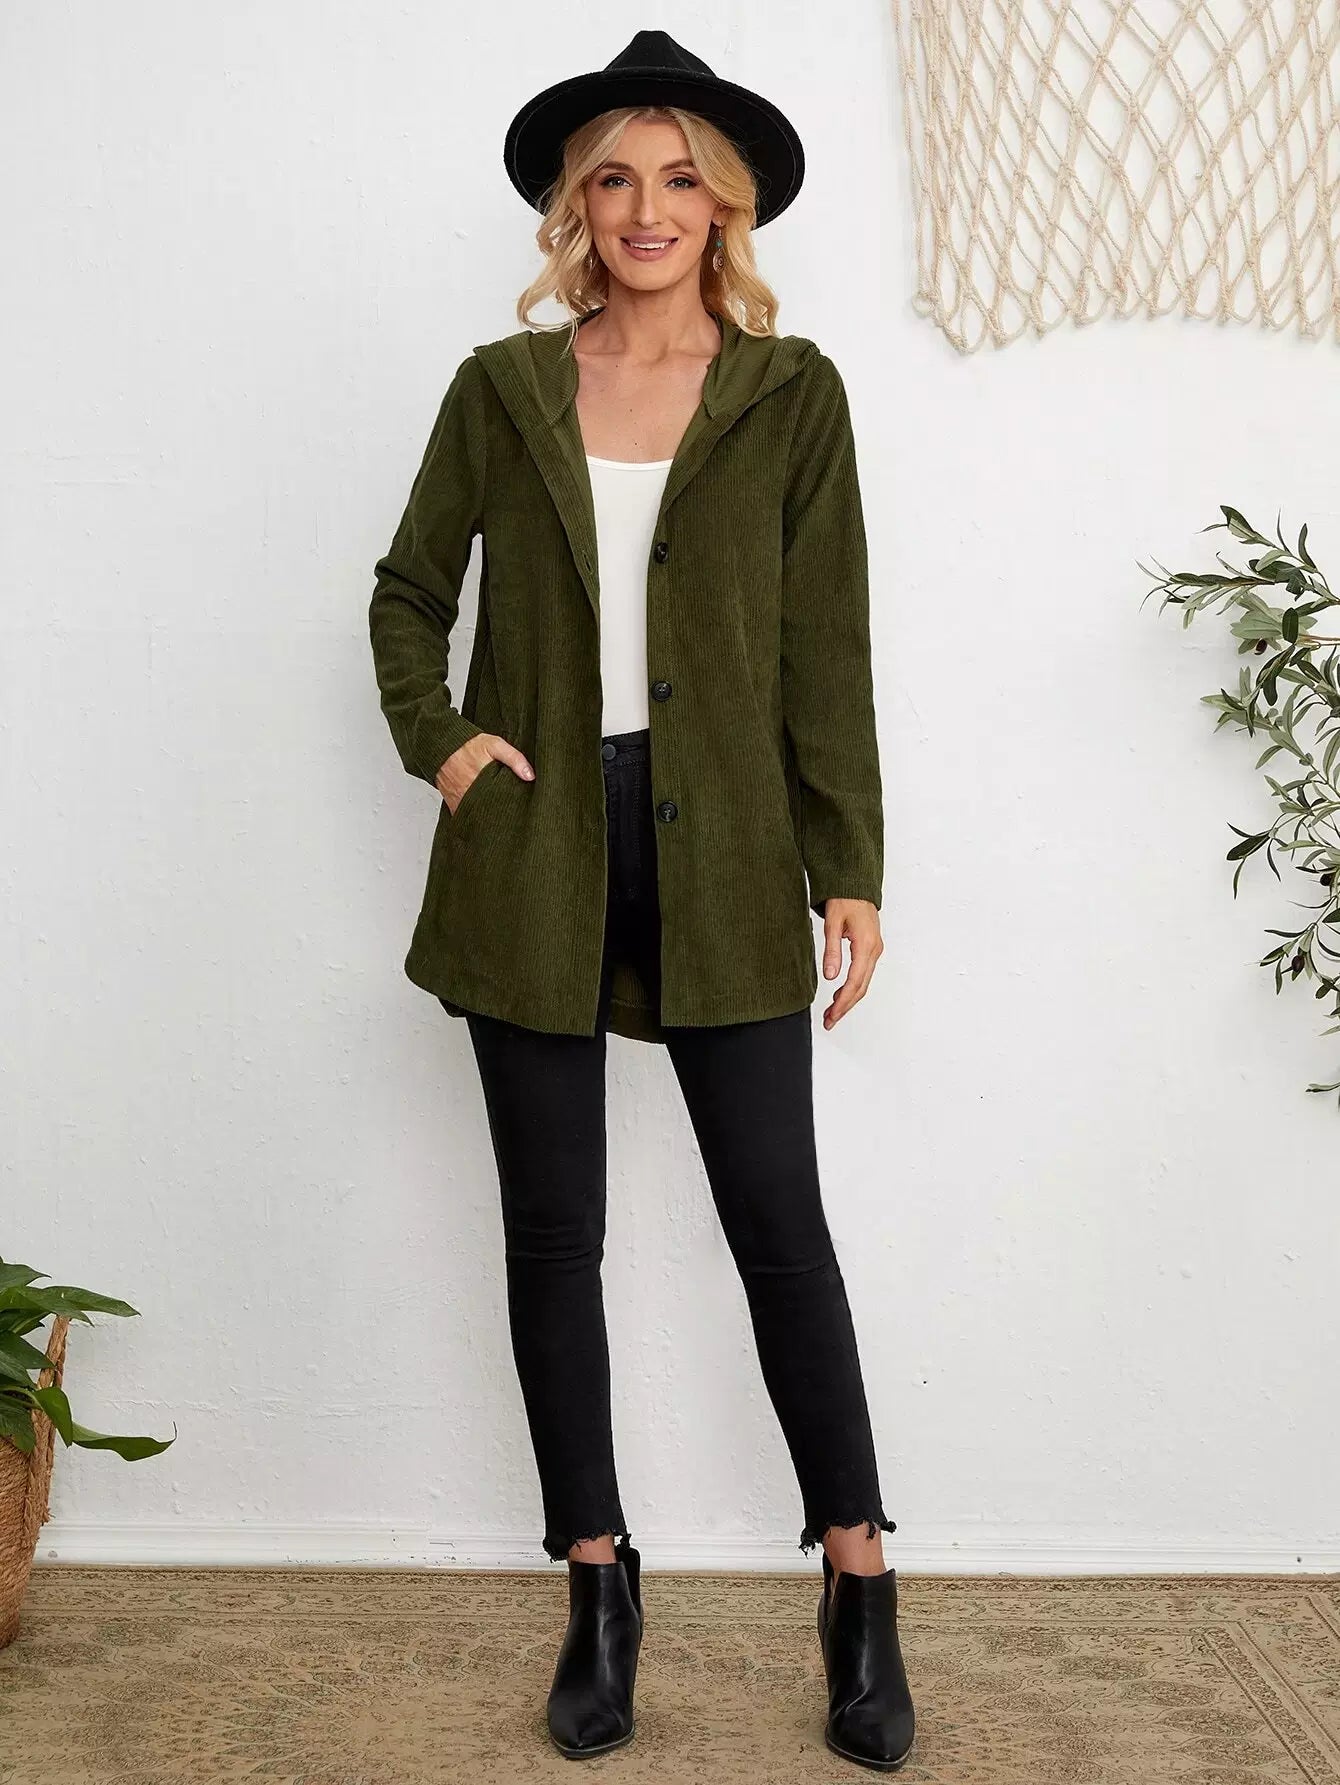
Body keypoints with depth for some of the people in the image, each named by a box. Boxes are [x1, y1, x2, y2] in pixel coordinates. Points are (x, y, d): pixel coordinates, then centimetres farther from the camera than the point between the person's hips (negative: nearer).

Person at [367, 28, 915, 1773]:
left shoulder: (791, 394, 4)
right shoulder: (501, 387, 7)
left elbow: (826, 650, 1)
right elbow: (409, 592, 16)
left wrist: (850, 872, -3)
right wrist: (441, 737, -1)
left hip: (720, 856, -1)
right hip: (535, 857, 2)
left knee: (779, 1217, 0)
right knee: (552, 1229, 7)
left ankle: (862, 1595, 15)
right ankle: (600, 1591, 22)